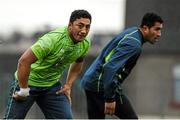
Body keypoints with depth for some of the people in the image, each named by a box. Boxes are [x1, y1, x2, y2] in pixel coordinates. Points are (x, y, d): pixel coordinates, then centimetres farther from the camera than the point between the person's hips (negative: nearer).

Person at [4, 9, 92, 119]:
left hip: (52, 85, 6)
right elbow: (24, 61, -33)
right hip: (29, 82, -6)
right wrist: (23, 90, -26)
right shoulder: (53, 39, -31)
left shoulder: (85, 43, -7)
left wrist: (68, 85, 8)